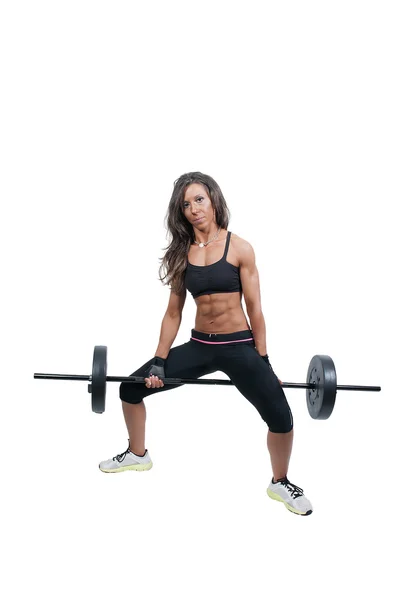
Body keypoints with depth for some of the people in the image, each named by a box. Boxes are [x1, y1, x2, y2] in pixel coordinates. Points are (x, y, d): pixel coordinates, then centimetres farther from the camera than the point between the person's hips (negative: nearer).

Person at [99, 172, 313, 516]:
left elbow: (254, 308, -6)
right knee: (131, 389, 5)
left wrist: (264, 362, -6)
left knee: (280, 418, -18)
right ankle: (138, 455, 32)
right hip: (199, 346, 4)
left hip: (239, 347, -4)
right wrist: (158, 362, 3)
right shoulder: (181, 253, 3)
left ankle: (280, 484, 12)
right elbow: (173, 313, 6)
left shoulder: (240, 248, -7)